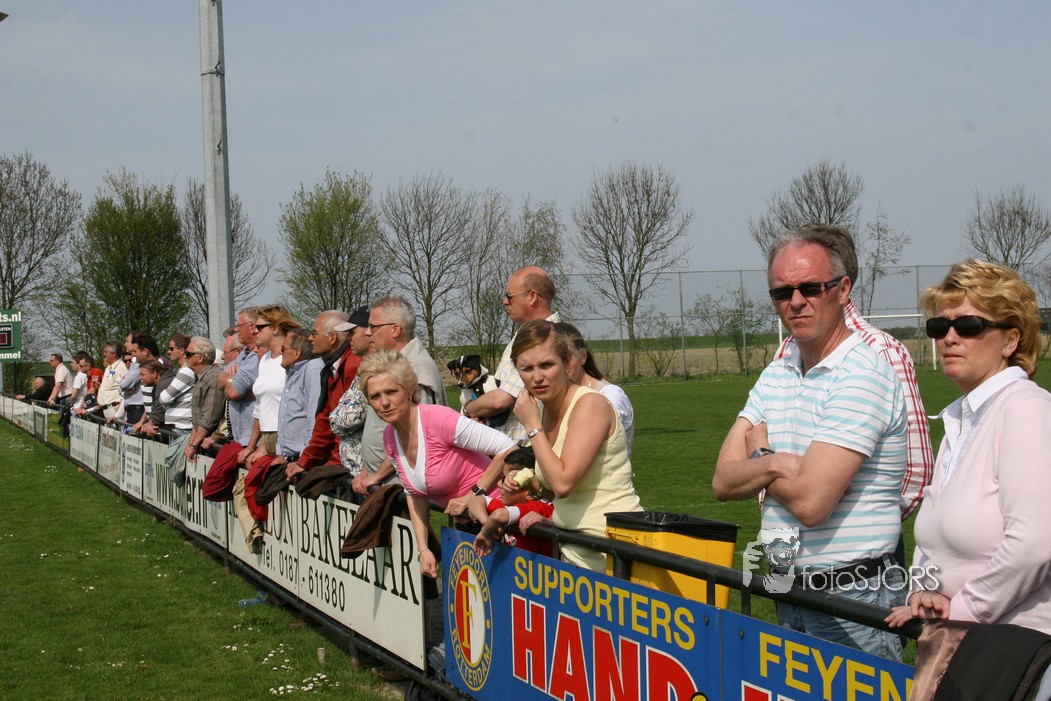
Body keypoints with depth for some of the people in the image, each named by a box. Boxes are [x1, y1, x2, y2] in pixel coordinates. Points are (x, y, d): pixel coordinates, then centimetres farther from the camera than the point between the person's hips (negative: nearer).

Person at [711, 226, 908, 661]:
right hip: (788, 591, 8)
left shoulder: (861, 376, -16)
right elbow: (724, 482, 4)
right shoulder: (776, 374, 9)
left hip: (852, 598, -8)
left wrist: (759, 452, -4)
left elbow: (810, 502, -23)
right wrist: (773, 463, -17)